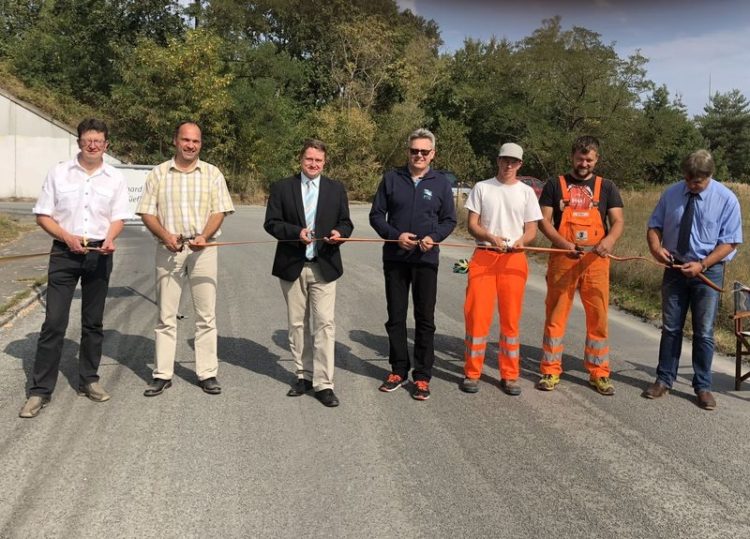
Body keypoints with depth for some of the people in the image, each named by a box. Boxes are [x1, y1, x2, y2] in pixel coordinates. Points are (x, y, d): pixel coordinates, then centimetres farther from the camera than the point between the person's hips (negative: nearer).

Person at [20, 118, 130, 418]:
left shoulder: (115, 178, 6)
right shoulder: (58, 173, 3)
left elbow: (118, 218, 4)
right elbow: (43, 215, 3)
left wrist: (109, 239, -17)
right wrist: (67, 237, -14)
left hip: (99, 254, 2)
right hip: (64, 252, -1)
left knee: (93, 322, 10)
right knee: (54, 322, -4)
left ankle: (88, 380, 23)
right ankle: (40, 389, 3)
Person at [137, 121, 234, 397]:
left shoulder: (212, 173, 6)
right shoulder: (158, 173, 6)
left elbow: (219, 211, 1)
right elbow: (147, 212, 4)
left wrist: (204, 237, -17)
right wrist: (165, 236, -14)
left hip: (203, 249, 0)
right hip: (168, 249, 1)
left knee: (206, 315, 2)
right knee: (166, 315, 5)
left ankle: (207, 373, 10)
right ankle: (162, 374, 13)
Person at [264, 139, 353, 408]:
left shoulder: (336, 189, 8)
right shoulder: (282, 187, 4)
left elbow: (345, 223, 10)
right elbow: (271, 223, 0)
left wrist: (339, 233, -13)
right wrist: (296, 232, -17)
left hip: (324, 266, 0)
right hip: (292, 266, 1)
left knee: (324, 324, -6)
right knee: (297, 324, 10)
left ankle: (323, 383, -1)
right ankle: (304, 375, 24)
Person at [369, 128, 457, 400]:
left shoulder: (441, 183, 3)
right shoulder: (391, 178, 3)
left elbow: (449, 220, 7)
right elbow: (376, 215, 3)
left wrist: (434, 237, -13)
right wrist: (396, 235, -13)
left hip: (426, 259, -1)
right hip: (395, 258, 1)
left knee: (425, 319, 4)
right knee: (395, 317, 9)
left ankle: (422, 376, 14)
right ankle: (398, 370, 24)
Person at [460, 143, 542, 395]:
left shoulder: (526, 192, 11)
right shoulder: (482, 188, 8)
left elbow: (532, 229, 8)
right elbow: (472, 224, 3)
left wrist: (521, 241, -15)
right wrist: (490, 237, -16)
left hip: (514, 259, 1)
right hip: (483, 257, -1)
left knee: (511, 318, 4)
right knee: (477, 315, -3)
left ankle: (510, 375, 16)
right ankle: (472, 373, 10)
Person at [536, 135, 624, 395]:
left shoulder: (606, 187, 11)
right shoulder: (555, 185, 7)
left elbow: (618, 220, 4)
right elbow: (544, 220, 0)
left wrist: (610, 239, -19)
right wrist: (563, 244, -16)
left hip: (596, 261, 1)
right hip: (562, 260, -1)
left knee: (598, 317, 4)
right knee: (556, 315, 2)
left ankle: (599, 373, 15)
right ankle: (550, 371, 12)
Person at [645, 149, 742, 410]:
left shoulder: (726, 199, -9)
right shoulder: (671, 193, -1)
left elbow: (729, 242, -9)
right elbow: (654, 225, 6)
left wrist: (702, 265, -20)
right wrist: (656, 246, -16)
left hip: (708, 271, -2)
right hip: (675, 269, 2)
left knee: (704, 332, 5)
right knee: (670, 328, 10)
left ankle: (702, 387, 18)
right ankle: (664, 380, 21)